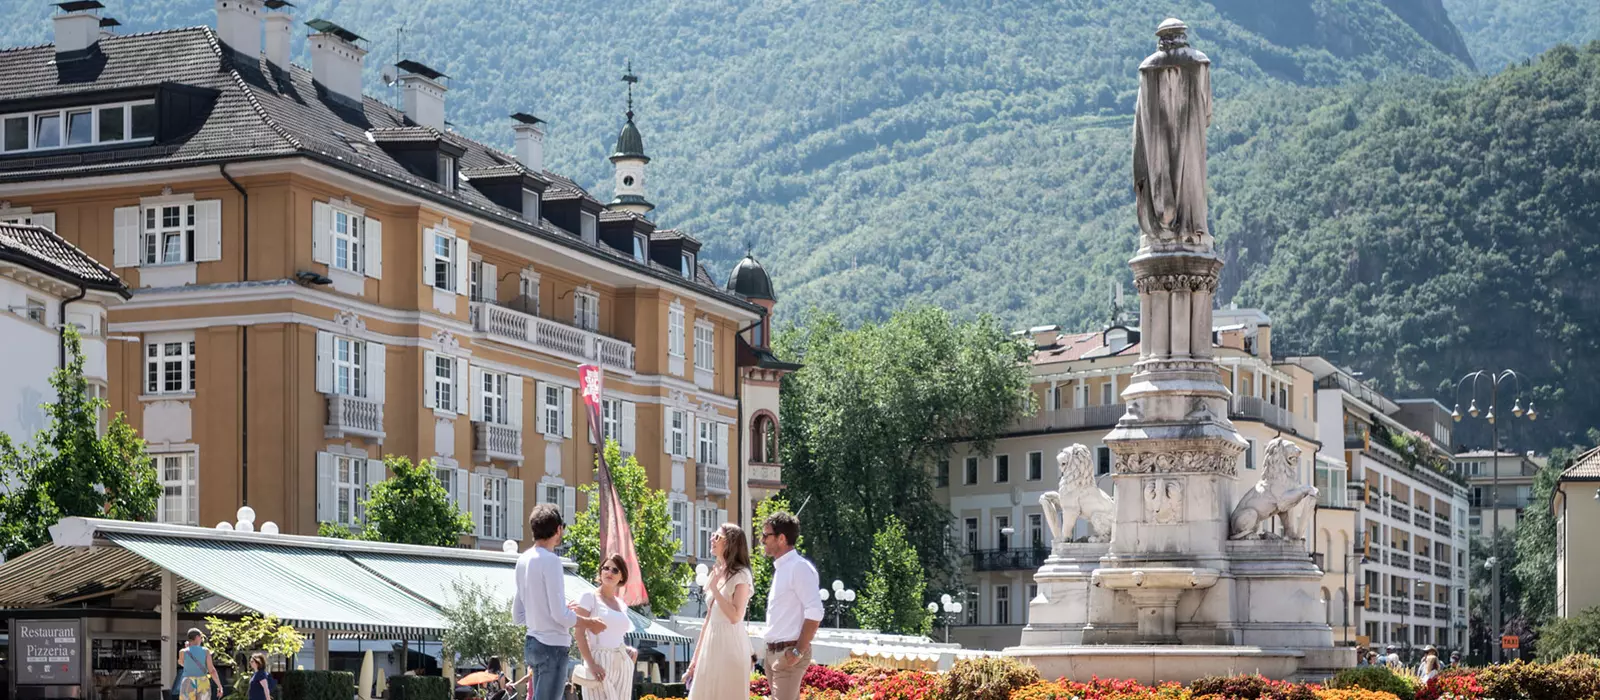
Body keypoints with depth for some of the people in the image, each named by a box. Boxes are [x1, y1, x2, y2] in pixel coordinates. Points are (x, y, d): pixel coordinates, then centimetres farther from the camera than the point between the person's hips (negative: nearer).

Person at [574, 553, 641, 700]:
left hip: (623, 664, 6)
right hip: (600, 661, -6)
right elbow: (579, 633, -6)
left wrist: (631, 649, 6)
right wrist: (591, 664, -18)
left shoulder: (622, 605, 19)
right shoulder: (590, 598, 1)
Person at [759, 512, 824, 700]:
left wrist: (799, 651, -21)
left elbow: (814, 612, -21)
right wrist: (771, 651, 17)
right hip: (773, 651, 10)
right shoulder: (781, 568, 14)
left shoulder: (799, 567, -14)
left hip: (788, 653, -10)